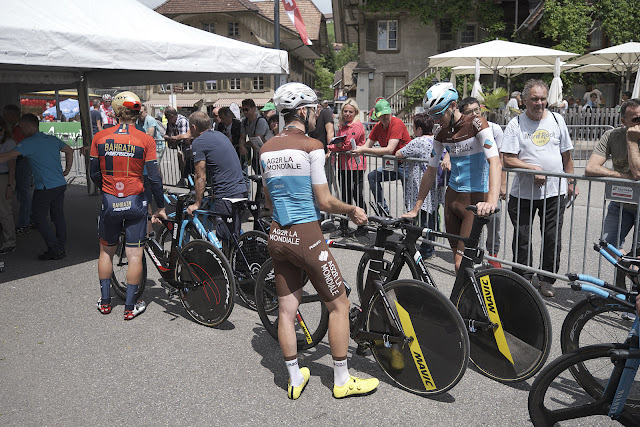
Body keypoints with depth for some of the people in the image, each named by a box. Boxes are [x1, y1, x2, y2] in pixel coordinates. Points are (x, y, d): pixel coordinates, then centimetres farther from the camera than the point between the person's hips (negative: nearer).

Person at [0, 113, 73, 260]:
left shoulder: (29, 143, -11)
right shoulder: (53, 139, 11)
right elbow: (69, 151, 24)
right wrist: (67, 169, 25)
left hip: (44, 188, -7)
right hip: (61, 185, 7)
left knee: (40, 218, 4)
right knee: (58, 217, 12)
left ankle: (55, 249, 1)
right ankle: (61, 249, 16)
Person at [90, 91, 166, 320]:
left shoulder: (100, 137, -1)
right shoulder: (145, 140, -8)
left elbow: (94, 174, 4)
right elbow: (154, 178, -9)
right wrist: (160, 206, 1)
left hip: (109, 202, 2)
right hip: (135, 202, -2)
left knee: (106, 251, 19)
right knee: (135, 254, 7)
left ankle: (105, 301, 29)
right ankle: (130, 306, 14)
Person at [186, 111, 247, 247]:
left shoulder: (198, 142, -6)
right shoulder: (220, 135, 19)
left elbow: (201, 177, -8)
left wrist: (197, 204, 1)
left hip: (227, 197, -9)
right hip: (241, 191, 9)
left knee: (227, 241, -3)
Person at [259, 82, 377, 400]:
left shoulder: (266, 149, 7)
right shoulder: (311, 146, -13)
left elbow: (269, 202, 13)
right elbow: (324, 202, -12)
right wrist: (353, 210, 4)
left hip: (277, 237, 7)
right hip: (306, 237, -7)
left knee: (286, 310, 13)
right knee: (339, 305, 9)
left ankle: (295, 379, 26)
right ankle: (342, 380, 18)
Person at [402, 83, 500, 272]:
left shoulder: (476, 123, -12)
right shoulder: (441, 134, 6)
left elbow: (495, 163, -24)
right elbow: (431, 171, 12)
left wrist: (491, 201, -39)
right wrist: (416, 209, 10)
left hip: (476, 198, -6)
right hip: (452, 194, 6)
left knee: (462, 263, -10)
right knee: (457, 258, 10)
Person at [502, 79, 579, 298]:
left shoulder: (557, 120, 7)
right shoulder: (515, 124, -2)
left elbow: (566, 155, 14)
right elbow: (508, 159, -9)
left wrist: (571, 183, 12)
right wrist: (533, 168, -20)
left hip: (554, 192, 2)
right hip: (523, 193, -2)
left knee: (553, 239, 5)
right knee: (522, 239, 5)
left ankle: (546, 279, 21)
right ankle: (523, 280, 21)